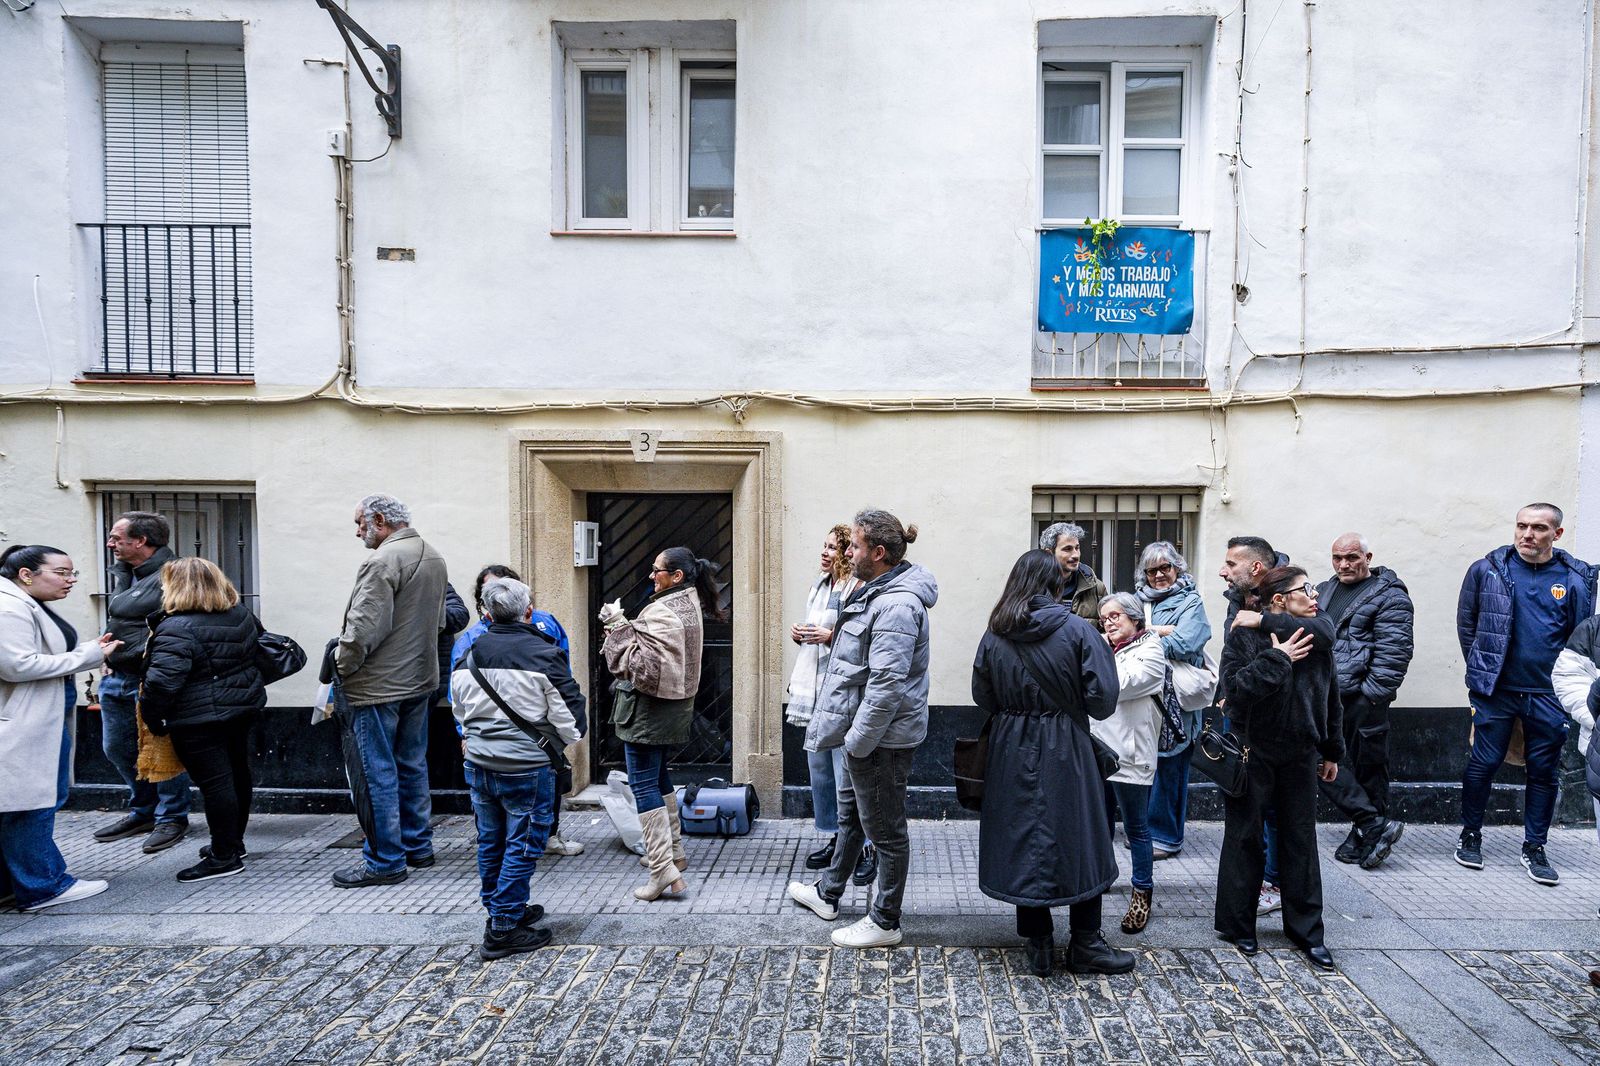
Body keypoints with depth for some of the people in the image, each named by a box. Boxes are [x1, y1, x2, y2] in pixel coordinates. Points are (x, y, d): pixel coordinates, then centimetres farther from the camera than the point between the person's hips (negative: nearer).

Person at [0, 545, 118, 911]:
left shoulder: (31, 607, 16)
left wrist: (91, 649, 8)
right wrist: (89, 655, -18)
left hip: (44, 721, 11)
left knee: (30, 803, 16)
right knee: (30, 803, -1)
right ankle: (43, 885, 9)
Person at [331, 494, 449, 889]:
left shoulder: (383, 562, -19)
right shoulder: (433, 557, 10)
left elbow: (363, 628, -23)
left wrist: (342, 663, -8)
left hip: (378, 686, -9)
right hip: (420, 680, 9)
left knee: (376, 772, 2)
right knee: (413, 765, 18)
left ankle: (385, 860, 10)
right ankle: (418, 846, 28)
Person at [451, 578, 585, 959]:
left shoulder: (469, 654, 1)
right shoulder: (544, 655, -15)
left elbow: (459, 710, 13)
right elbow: (569, 719, -11)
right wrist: (571, 734, 11)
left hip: (478, 765, 6)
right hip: (527, 768, -6)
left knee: (490, 843, 19)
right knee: (521, 847, 5)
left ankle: (505, 910, 35)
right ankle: (502, 930, 9)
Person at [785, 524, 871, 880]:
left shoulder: (859, 590, -13)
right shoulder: (818, 587, 14)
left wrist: (831, 636, -22)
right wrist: (799, 634, 7)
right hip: (815, 689, 9)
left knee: (847, 773, -5)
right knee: (819, 767, 15)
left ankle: (865, 847, 7)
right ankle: (835, 837, 29)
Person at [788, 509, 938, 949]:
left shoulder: (896, 606, -26)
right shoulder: (878, 591, 9)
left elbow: (886, 684, -29)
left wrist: (859, 740, -23)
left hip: (883, 737, -11)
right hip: (867, 731, 11)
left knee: (885, 829, 6)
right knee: (850, 814, 24)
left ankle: (884, 922, 22)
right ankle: (828, 894, 43)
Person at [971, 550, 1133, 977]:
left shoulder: (995, 635, -2)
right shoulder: (1077, 630, -10)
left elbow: (982, 697, 2)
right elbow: (1103, 698, -12)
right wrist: (1069, 706, 8)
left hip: (1011, 751, 3)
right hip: (1065, 753, -3)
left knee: (1022, 841, 12)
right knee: (1080, 841, 12)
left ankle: (1038, 944, 20)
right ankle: (1085, 945, 21)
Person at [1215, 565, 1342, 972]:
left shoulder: (1315, 638, 2)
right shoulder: (1243, 636, -11)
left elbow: (1330, 697, -2)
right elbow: (1236, 687, -24)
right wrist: (1277, 657, -23)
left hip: (1300, 754, 4)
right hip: (1252, 753, -4)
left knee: (1300, 839, 12)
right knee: (1245, 837, 7)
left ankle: (1306, 930, 26)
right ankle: (1236, 924, 22)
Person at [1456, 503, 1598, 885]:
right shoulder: (1487, 570, -2)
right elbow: (1466, 625, 5)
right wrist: (1482, 670, 5)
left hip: (1549, 696, 2)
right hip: (1495, 690, -1)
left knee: (1544, 771, 9)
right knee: (1483, 763, 4)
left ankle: (1534, 848, 23)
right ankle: (1470, 835, 19)